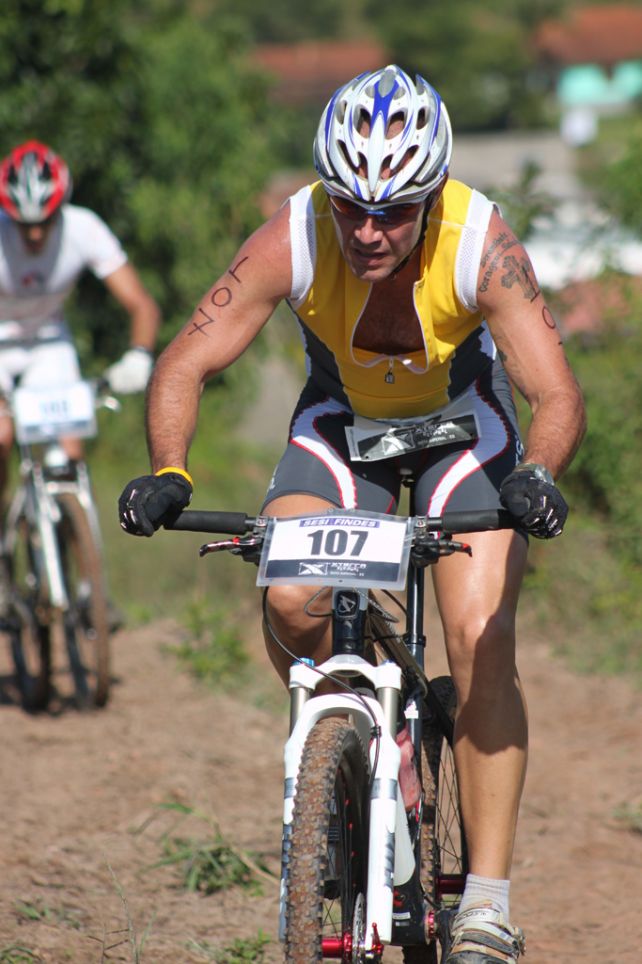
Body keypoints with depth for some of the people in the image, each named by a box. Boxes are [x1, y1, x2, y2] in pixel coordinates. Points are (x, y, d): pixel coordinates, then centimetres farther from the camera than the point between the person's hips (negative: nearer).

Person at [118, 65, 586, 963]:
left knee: (481, 636, -19)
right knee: (291, 600, -26)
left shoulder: (481, 242, -32)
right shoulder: (291, 241, -29)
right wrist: (168, 470, -43)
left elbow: (558, 396, -34)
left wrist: (536, 477, -55)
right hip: (343, 419, 2)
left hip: (464, 422, -1)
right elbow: (185, 365, -24)